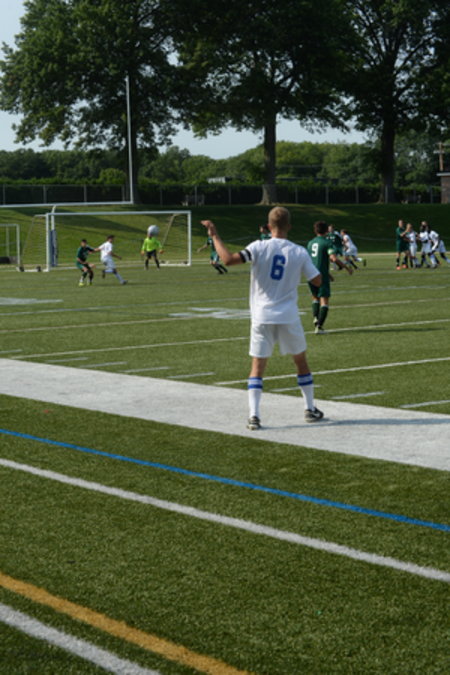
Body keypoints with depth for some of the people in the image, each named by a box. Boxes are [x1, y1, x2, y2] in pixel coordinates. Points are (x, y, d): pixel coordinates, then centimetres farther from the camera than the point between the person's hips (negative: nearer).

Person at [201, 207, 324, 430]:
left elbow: (228, 259, -21)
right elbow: (317, 281, 5)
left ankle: (253, 415, -8)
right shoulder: (299, 252, -3)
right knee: (301, 361, 19)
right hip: (289, 317, 1)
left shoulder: (259, 247, -9)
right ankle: (310, 409, 27)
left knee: (257, 366, 4)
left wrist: (215, 236, -9)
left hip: (262, 317, -1)